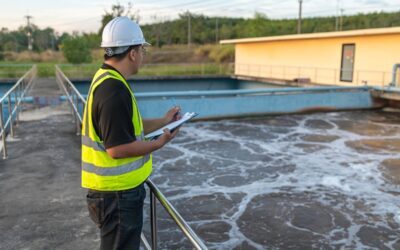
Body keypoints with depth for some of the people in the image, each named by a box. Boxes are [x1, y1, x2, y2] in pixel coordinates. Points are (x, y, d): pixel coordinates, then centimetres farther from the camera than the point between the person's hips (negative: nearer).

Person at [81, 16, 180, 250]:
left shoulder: (106, 80, 7)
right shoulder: (114, 90, -25)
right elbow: (117, 148, -27)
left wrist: (163, 122, 16)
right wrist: (159, 143, -15)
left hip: (120, 189, 10)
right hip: (117, 194, -10)